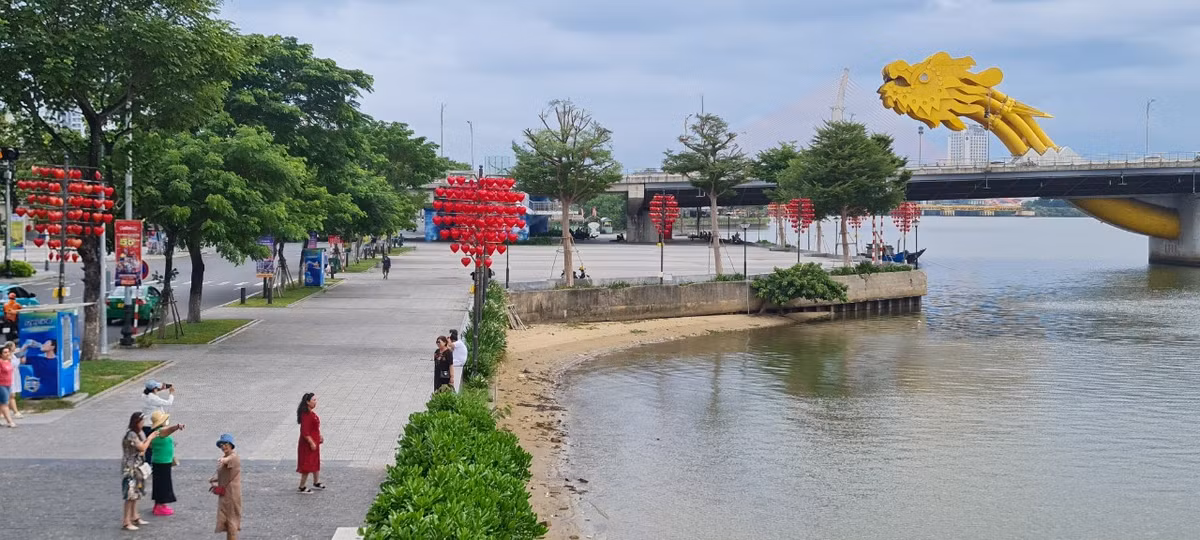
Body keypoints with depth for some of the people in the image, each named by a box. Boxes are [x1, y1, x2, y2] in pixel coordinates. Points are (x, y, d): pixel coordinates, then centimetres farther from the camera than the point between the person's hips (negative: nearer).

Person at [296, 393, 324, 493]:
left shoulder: (312, 412, 6)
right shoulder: (306, 415, -25)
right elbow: (305, 432, -27)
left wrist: (319, 437, 19)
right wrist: (311, 443, -24)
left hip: (314, 442, 10)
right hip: (307, 444, -10)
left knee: (315, 462, 21)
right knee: (307, 465, -2)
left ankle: (316, 482, 36)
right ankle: (302, 487, 9)